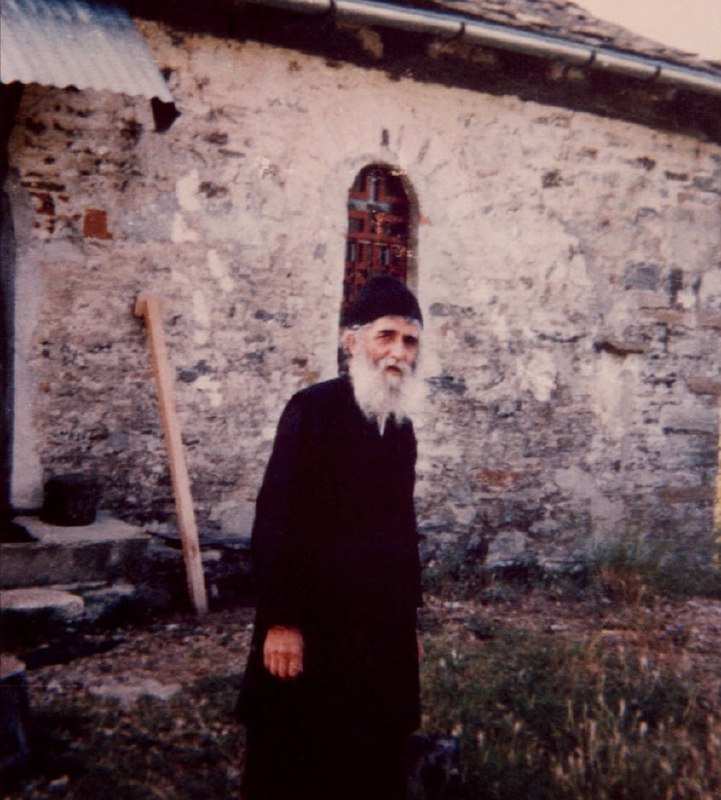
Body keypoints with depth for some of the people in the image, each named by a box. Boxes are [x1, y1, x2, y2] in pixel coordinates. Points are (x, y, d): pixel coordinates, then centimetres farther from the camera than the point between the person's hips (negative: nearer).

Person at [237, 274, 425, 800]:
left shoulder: (401, 427, 9)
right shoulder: (313, 410, -12)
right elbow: (276, 520, -16)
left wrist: (408, 619, 16)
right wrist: (280, 622, -18)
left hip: (382, 632, 6)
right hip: (312, 627, -6)